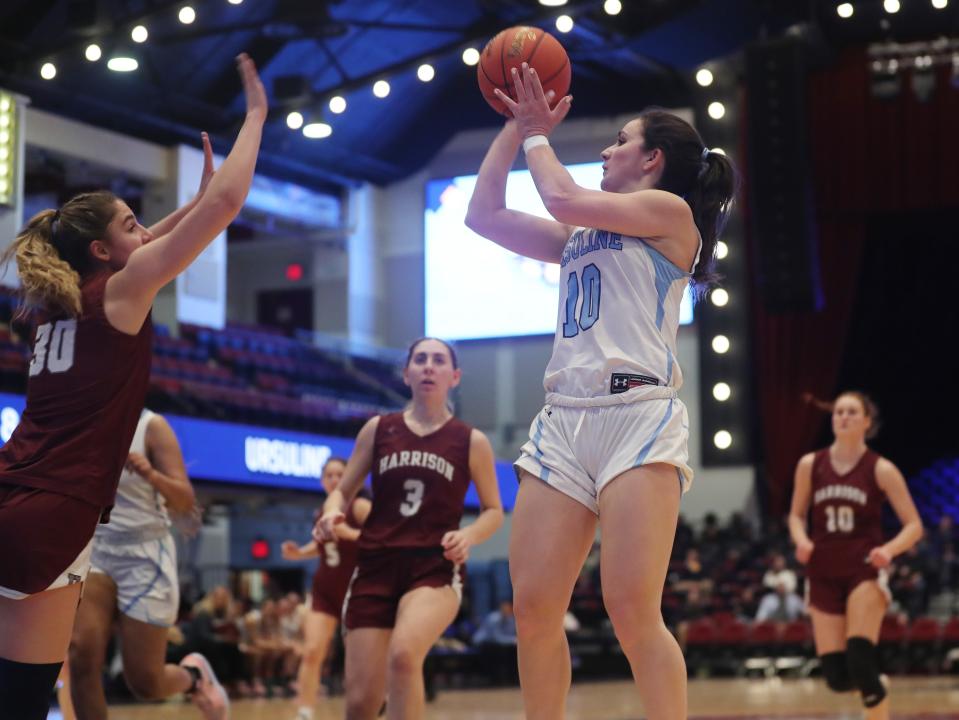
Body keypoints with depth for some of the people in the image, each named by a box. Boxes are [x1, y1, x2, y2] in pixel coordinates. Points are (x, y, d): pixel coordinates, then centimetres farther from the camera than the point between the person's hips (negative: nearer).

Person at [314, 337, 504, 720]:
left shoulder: (472, 442, 5)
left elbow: (494, 511, 13)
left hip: (436, 568, -2)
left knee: (404, 654, -33)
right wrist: (332, 513, -9)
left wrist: (468, 536, -9)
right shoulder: (378, 429, 9)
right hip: (375, 567, 2)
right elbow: (343, 491, 14)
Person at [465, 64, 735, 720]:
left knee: (633, 611, -17)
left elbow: (564, 199, -6)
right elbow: (485, 215, 27)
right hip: (563, 421, 7)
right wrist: (516, 126, 25)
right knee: (534, 610, -3)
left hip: (638, 414, -7)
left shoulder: (671, 212, 5)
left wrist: (539, 137, 11)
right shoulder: (580, 238, 27)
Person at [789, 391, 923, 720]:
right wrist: (801, 541, -6)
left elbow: (914, 526, -2)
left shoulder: (881, 470, -4)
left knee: (860, 663, -19)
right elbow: (796, 515, 15)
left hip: (865, 571, -3)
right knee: (836, 677, -2)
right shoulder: (810, 465, 3)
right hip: (823, 574, 3)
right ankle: (874, 687, 34)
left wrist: (889, 550, -21)